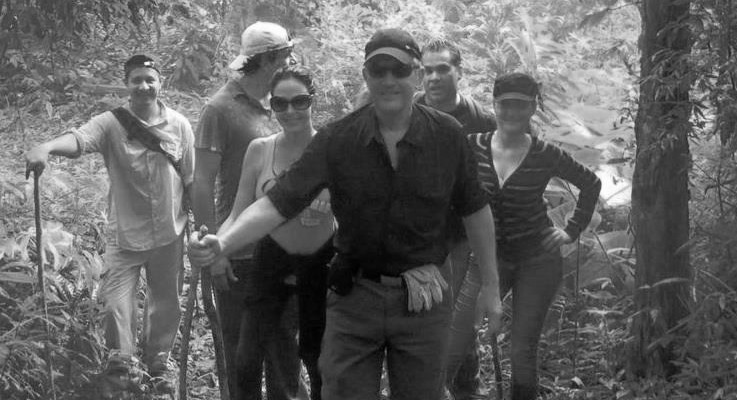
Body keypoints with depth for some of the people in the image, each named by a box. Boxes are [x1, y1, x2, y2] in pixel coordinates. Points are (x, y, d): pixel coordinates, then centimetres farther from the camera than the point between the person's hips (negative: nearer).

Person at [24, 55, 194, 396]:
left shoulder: (179, 125, -3)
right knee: (116, 302, -9)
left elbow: (192, 180, 3)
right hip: (124, 235, -2)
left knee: (165, 302, 16)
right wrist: (46, 147, -50)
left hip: (169, 234, 2)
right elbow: (78, 139, -29)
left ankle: (158, 361, 36)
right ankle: (121, 359, 13)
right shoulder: (111, 124, -9)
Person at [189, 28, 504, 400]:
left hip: (424, 302, 1)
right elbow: (278, 202, -17)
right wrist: (222, 243, -33)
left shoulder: (446, 135, -7)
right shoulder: (336, 139, -10)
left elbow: (475, 211, 5)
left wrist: (490, 286, 9)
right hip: (354, 296, 0)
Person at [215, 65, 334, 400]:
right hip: (272, 259, 1)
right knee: (249, 354, -6)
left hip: (322, 263, -1)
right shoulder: (260, 150, -6)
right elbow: (239, 214, -4)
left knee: (318, 358, 10)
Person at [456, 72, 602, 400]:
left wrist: (573, 230, 3)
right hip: (490, 256, 1)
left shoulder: (545, 155, -8)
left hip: (537, 260, -1)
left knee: (523, 352, 1)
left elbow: (591, 184, 6)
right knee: (454, 338, -12)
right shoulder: (473, 146, -7)